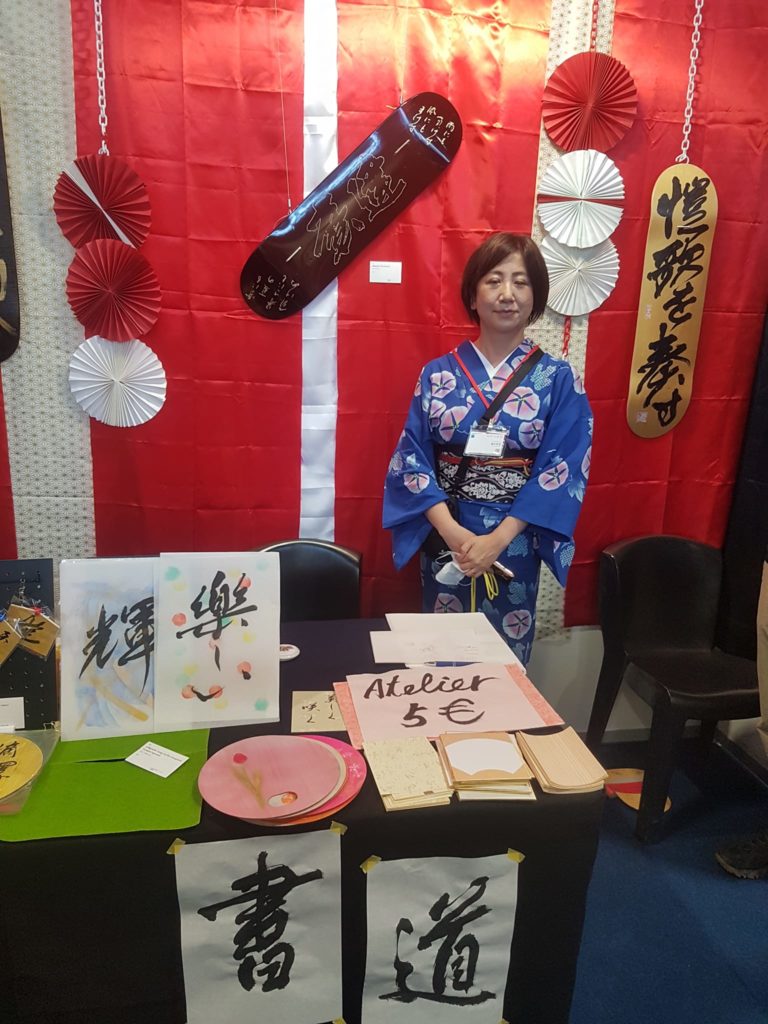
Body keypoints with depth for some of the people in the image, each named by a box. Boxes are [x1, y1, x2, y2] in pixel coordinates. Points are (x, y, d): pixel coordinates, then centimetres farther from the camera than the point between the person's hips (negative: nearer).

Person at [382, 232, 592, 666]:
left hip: (515, 541, 0)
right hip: (445, 537, 1)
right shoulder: (438, 373, -1)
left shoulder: (558, 378, -3)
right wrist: (453, 531, -17)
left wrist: (499, 538, -16)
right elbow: (411, 459, -5)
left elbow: (562, 468, -8)